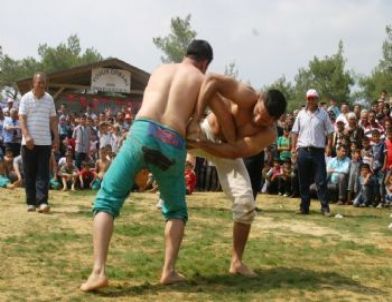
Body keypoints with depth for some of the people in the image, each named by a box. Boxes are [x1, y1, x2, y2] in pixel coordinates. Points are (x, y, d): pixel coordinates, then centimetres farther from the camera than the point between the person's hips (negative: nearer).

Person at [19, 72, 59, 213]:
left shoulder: (49, 99, 9)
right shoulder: (26, 98, -1)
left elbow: (53, 120, 12)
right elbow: (22, 118, -7)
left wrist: (56, 137, 4)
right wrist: (26, 136, -20)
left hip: (45, 142, 2)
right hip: (29, 142, -2)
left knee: (43, 173, -4)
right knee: (29, 173, 4)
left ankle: (42, 201, -9)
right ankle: (31, 202, 11)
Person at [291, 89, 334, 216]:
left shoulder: (323, 114, 2)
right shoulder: (301, 114, 9)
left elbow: (329, 132, 2)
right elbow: (295, 131, 11)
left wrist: (329, 146, -8)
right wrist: (294, 146, 3)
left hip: (318, 151, -2)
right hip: (303, 150, 3)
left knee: (321, 180, -4)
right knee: (303, 181, 7)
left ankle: (325, 207, 0)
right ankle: (304, 206, 14)